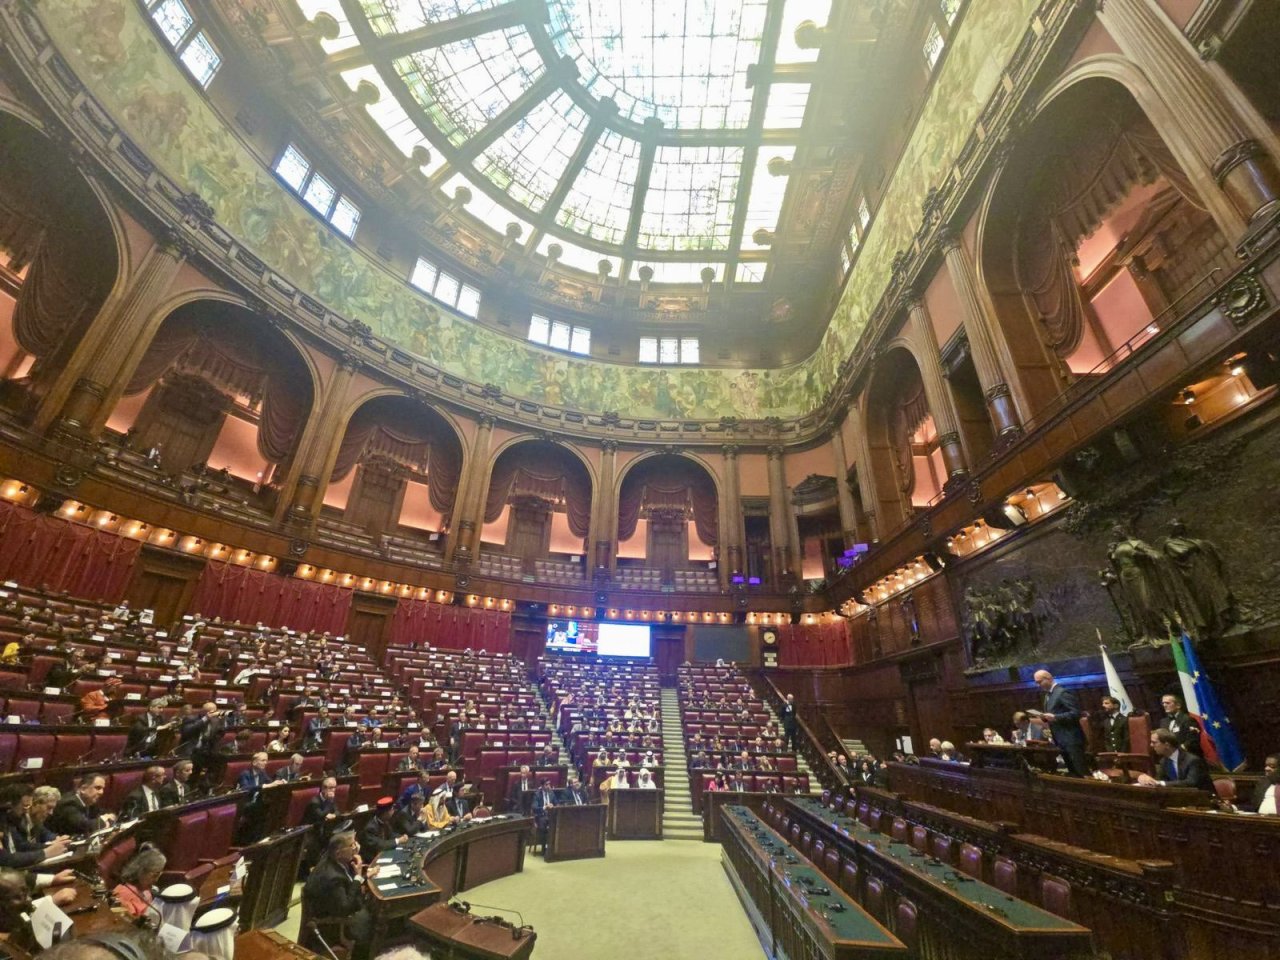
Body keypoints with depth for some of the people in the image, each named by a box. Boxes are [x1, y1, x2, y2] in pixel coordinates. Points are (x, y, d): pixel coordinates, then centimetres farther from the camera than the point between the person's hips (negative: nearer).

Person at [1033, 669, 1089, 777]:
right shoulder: (1048, 695, 14)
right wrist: (1045, 716, 0)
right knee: (1072, 772, 14)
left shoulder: (1063, 692, -15)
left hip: (1071, 739, -9)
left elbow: (1076, 713, -20)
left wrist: (1055, 717, -25)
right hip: (1060, 740, 9)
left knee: (1081, 771, -3)